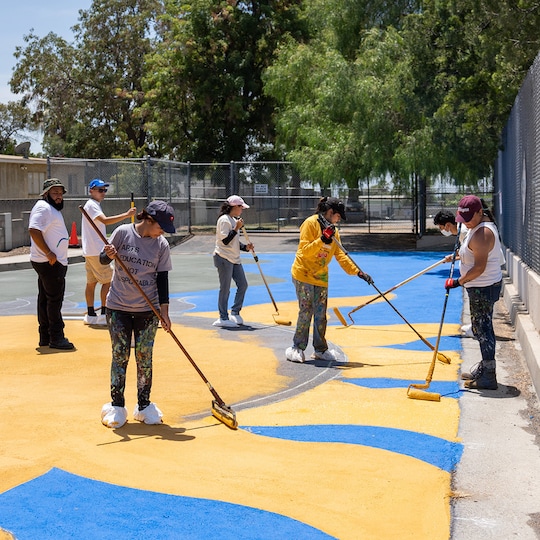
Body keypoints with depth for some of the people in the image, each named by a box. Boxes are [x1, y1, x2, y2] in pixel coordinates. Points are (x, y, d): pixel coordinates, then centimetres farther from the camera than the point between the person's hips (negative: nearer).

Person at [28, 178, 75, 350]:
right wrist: (49, 254, -25)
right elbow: (34, 230, -25)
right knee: (54, 300, -7)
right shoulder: (43, 207, -13)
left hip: (53, 262, 11)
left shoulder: (52, 209, 20)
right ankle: (56, 338, -4)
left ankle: (45, 337, 19)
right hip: (49, 263, -11)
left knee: (45, 300, 13)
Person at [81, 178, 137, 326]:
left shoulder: (94, 205, 19)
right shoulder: (91, 205, -14)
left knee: (91, 282, 11)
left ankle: (90, 315, 15)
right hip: (96, 251, -10)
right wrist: (127, 215, -38)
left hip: (90, 251, 10)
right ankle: (104, 315, -5)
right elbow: (106, 221, -31)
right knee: (108, 280, -6)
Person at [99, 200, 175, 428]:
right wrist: (109, 255, -22)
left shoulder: (162, 245, -2)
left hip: (147, 310, 2)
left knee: (144, 357, 5)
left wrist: (164, 310, -3)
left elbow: (162, 278, 2)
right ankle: (116, 406, 12)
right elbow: (103, 260, 1)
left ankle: (144, 406, 16)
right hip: (118, 307, -1)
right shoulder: (123, 233, -8)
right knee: (119, 355, 2)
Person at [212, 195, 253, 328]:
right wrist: (237, 228, -18)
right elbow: (225, 240, -20)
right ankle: (223, 318, 3)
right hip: (224, 258, -10)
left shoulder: (234, 220, 16)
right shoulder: (224, 220, -13)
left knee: (243, 284, 7)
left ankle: (235, 313, 16)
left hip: (234, 259, 10)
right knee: (225, 289, -4)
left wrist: (245, 247, 4)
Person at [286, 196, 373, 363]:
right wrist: (322, 240, -30)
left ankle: (320, 349, 16)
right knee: (306, 312, -7)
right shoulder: (310, 223, -11)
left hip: (321, 277, 7)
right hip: (303, 274, -7)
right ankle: (297, 348, 4)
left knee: (320, 314, 7)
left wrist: (357, 272, -1)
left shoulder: (333, 231, 11)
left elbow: (340, 255, 9)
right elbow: (304, 251, -18)